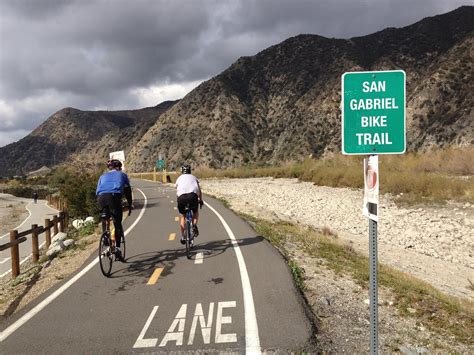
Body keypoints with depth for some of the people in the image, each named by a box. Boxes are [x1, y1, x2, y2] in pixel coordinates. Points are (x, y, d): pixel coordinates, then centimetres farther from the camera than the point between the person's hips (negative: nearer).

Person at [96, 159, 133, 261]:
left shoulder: (103, 176, 33)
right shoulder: (122, 175, 27)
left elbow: (97, 191, 28)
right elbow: (128, 190, 27)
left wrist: (100, 205, 33)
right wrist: (130, 205, 36)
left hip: (101, 198, 3)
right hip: (114, 196, -3)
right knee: (118, 224, 6)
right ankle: (117, 247, -2)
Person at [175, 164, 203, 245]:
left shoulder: (179, 178, 29)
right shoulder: (193, 177, 29)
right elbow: (199, 190, 23)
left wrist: (179, 201, 36)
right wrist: (201, 200, 31)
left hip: (182, 197, 0)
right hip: (193, 195, 0)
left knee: (182, 216, 19)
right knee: (196, 212, 27)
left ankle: (182, 237, 15)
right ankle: (194, 225, -1)